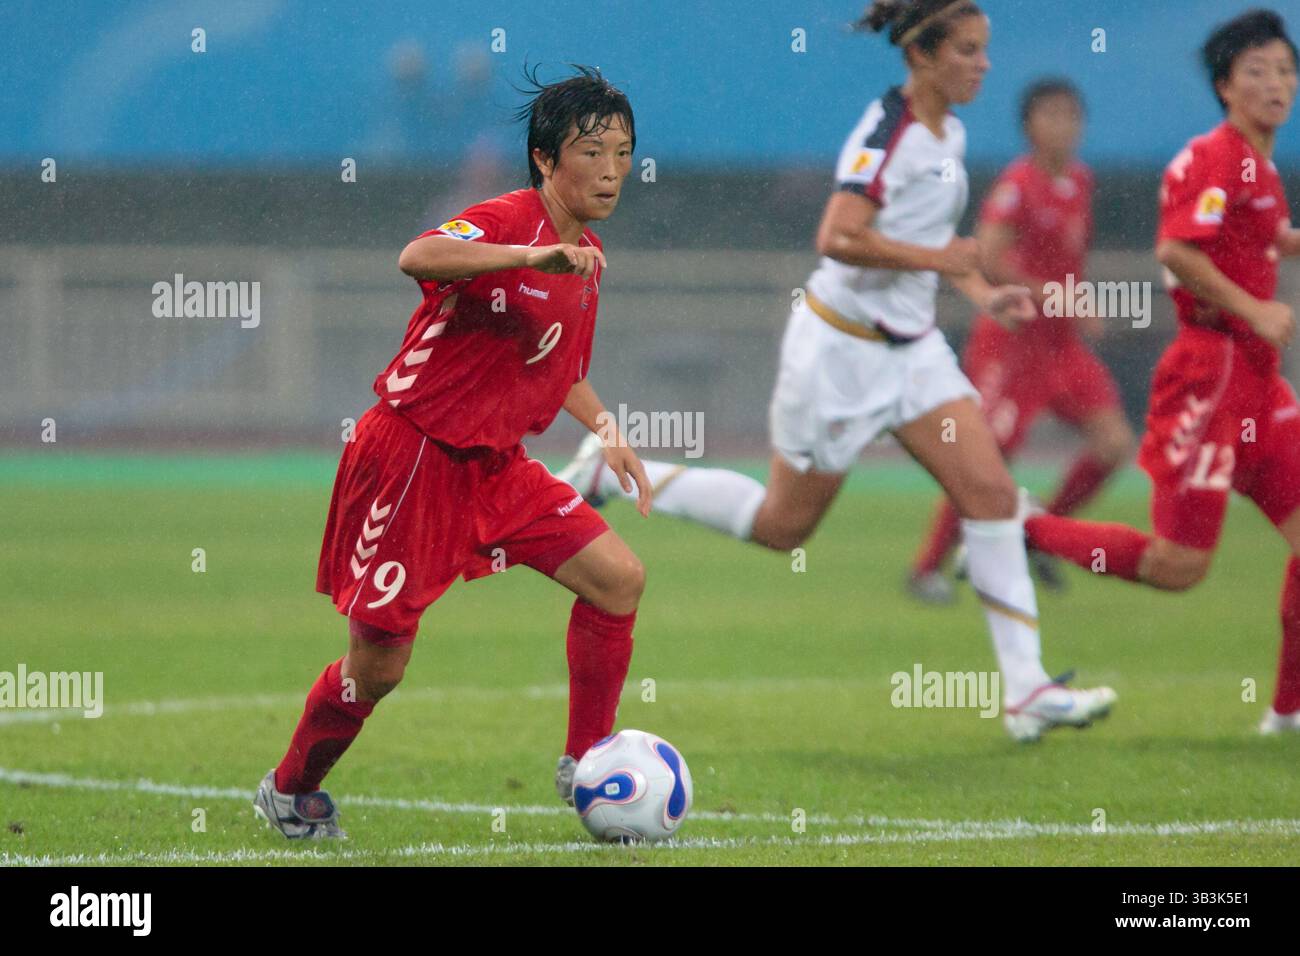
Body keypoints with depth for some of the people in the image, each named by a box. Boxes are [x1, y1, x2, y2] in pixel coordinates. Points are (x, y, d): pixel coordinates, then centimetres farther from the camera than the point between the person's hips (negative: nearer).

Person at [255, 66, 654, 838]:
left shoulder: (587, 258, 9)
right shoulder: (507, 222, -18)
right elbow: (417, 259, -41)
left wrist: (607, 433, 12)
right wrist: (535, 255, -49)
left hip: (493, 466, 8)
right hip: (412, 456, -8)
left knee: (618, 577, -6)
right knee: (379, 666, -2)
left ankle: (586, 763, 7)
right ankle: (291, 791, 23)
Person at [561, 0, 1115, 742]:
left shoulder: (949, 135, 8)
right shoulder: (886, 132, -19)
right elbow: (839, 238, -29)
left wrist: (983, 294, 11)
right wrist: (937, 258, -26)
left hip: (911, 347, 8)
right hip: (842, 350, -8)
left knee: (992, 491, -6)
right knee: (784, 524, 5)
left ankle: (1027, 690, -6)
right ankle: (611, 470, 21)